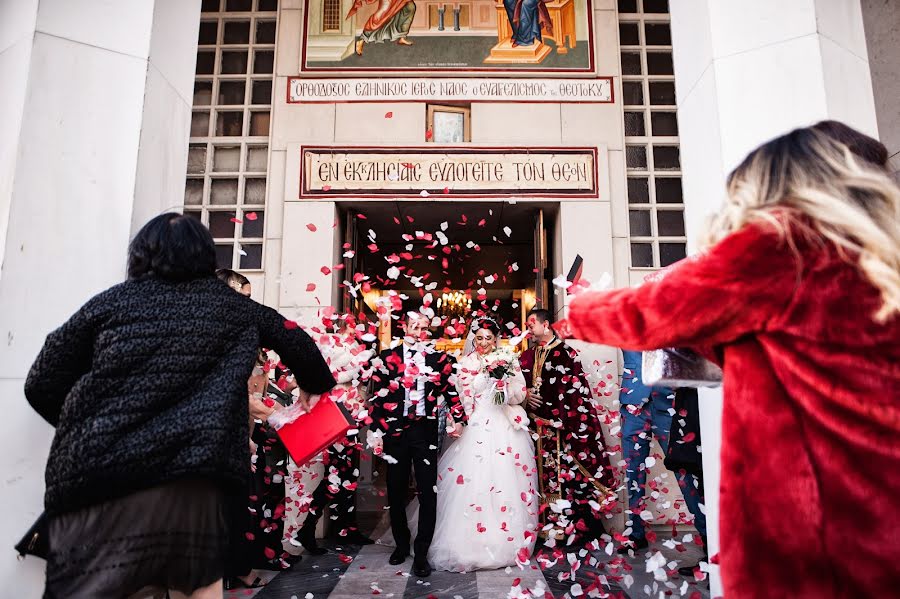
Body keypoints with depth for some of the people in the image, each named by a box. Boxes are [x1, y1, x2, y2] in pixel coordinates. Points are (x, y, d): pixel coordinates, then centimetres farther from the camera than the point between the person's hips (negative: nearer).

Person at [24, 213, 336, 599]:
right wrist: (318, 386, 40)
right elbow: (295, 341, 23)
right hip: (193, 480, 1)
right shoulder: (233, 307, 13)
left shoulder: (111, 301, 10)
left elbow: (42, 385, 11)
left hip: (97, 478, 0)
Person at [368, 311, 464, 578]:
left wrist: (457, 419, -10)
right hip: (395, 432, 1)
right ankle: (401, 544, 34)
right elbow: (377, 396, 1)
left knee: (428, 493, 1)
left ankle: (421, 553, 16)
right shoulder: (387, 357, 3)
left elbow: (451, 391, 5)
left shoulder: (440, 359, 5)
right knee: (396, 492, 14)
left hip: (426, 432, 0)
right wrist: (376, 432, -3)